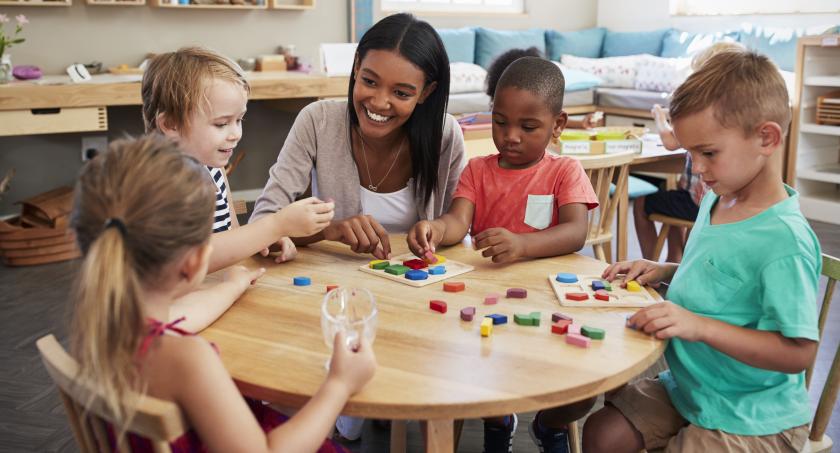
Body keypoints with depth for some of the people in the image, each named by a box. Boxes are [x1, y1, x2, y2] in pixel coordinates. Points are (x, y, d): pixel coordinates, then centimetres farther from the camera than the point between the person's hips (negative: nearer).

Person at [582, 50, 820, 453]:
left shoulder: (785, 239, -26)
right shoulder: (716, 200, 1)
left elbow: (798, 352, -27)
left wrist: (698, 326, -31)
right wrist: (664, 271, 1)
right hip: (689, 387, 8)